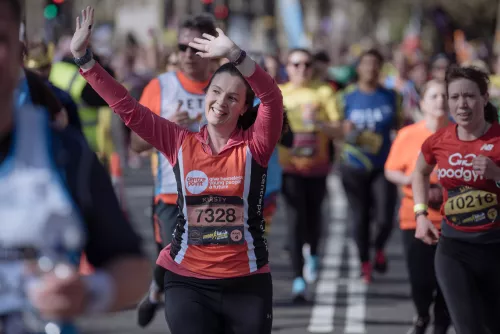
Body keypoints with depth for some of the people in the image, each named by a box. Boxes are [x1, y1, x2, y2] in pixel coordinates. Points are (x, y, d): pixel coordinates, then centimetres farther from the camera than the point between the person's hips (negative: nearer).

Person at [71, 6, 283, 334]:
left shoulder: (254, 146, -3)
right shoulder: (180, 143, 3)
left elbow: (273, 98, -19)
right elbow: (127, 108, 3)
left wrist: (234, 55, -33)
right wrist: (83, 57, -3)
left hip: (247, 284, -1)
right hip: (188, 283, 1)